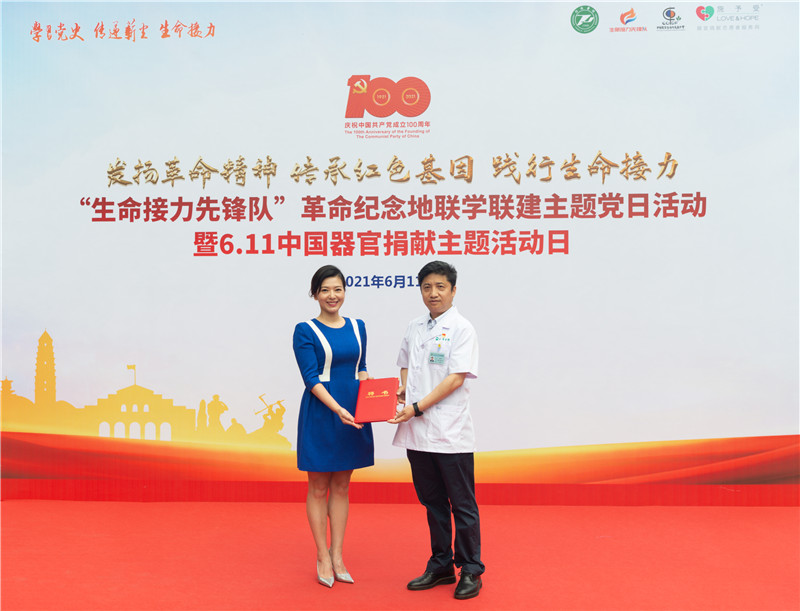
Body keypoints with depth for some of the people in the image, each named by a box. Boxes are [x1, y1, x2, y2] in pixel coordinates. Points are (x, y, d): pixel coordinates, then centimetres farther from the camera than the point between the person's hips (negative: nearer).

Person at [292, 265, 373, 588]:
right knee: (319, 488, 6)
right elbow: (311, 378, -13)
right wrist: (338, 409, -24)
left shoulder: (358, 327, 9)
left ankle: (337, 556, 22)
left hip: (353, 414, 5)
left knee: (341, 487, 12)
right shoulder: (305, 331, -6)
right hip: (320, 414, -4)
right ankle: (322, 558, 19)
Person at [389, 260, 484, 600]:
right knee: (432, 502, 16)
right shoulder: (413, 329, 11)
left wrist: (417, 407, -18)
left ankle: (471, 571, 18)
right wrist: (401, 390, 1)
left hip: (450, 432, -6)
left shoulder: (461, 328, -7)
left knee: (462, 505, 4)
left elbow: (456, 379, -14)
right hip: (417, 432, 6)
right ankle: (440, 566, 29)